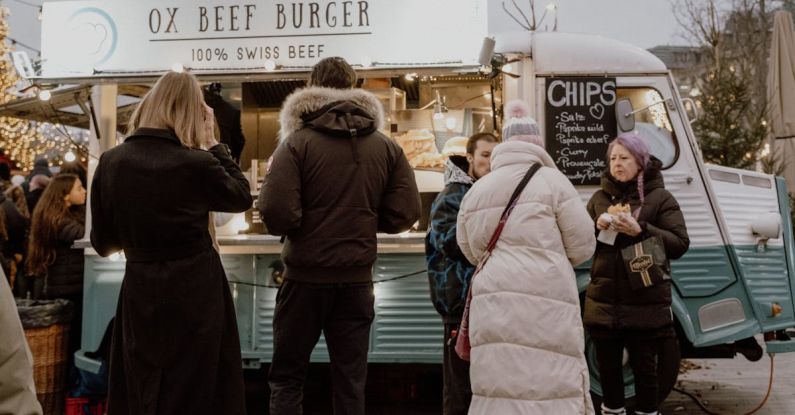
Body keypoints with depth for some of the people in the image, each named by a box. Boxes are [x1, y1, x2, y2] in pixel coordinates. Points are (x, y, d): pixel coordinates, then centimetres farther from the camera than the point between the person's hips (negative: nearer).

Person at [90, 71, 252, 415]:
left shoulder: (111, 162, -5)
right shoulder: (197, 164, -17)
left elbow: (103, 243, 3)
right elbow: (242, 197, 3)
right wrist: (212, 143, 3)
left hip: (140, 291, 3)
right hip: (195, 290, -3)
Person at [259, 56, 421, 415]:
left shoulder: (297, 142, -10)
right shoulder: (386, 146, 1)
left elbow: (276, 213, -19)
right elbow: (405, 213, -2)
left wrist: (305, 224, 2)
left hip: (306, 276, -3)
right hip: (357, 278, 3)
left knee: (286, 377, 11)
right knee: (350, 379, 13)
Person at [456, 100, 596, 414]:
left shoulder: (476, 190, 14)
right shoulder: (551, 180, 1)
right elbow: (582, 247, 2)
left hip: (492, 304, 5)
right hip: (543, 301, -5)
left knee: (499, 390, 7)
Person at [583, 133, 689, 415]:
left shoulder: (660, 197, -1)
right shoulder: (599, 197, 10)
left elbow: (680, 244, -7)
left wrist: (640, 231, -19)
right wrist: (596, 227, -10)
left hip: (645, 304, -3)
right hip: (603, 302, 4)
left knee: (644, 367, 6)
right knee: (607, 367, 12)